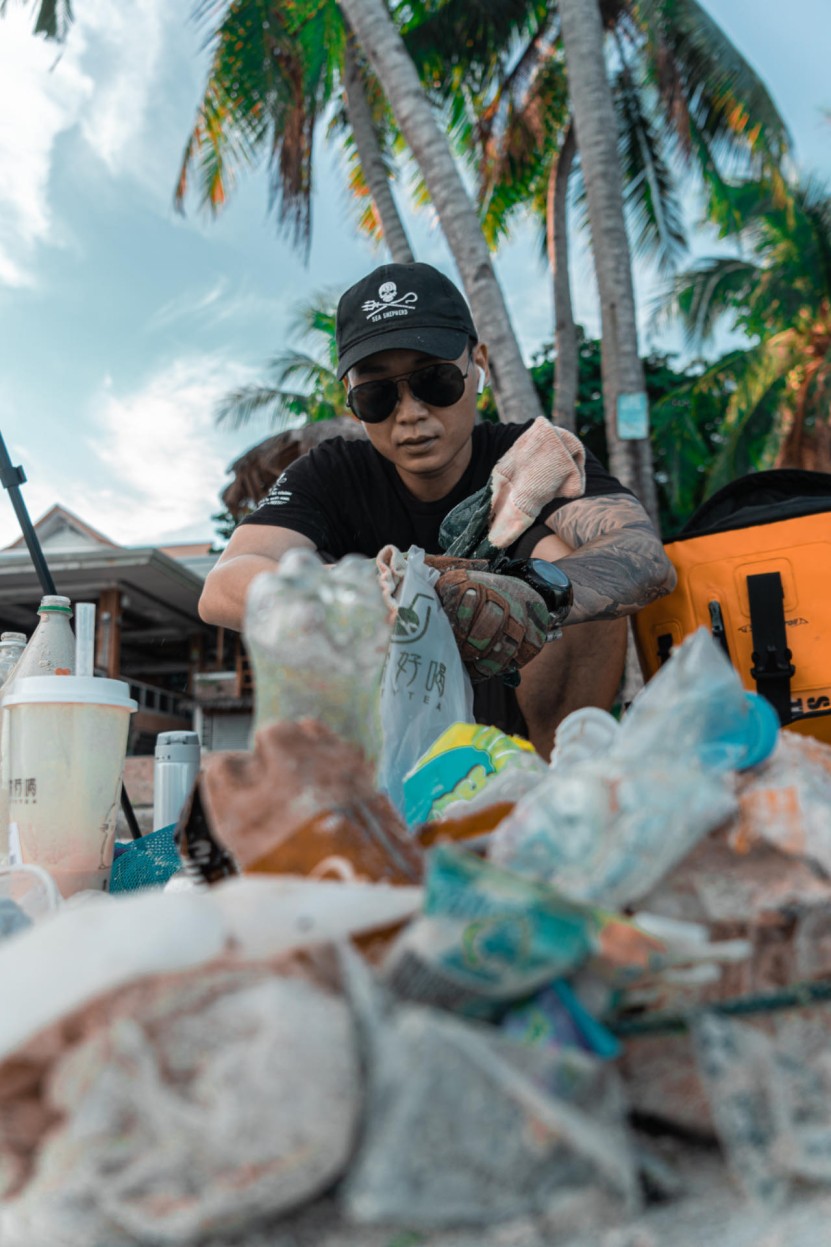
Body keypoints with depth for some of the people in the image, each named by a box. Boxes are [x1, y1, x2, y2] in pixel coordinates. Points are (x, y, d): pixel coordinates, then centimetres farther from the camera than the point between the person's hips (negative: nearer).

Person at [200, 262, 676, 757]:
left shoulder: (539, 460, -10)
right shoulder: (332, 476, -8)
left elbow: (648, 560, -30)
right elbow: (223, 591, -26)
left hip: (528, 734, 0)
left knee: (565, 548, -22)